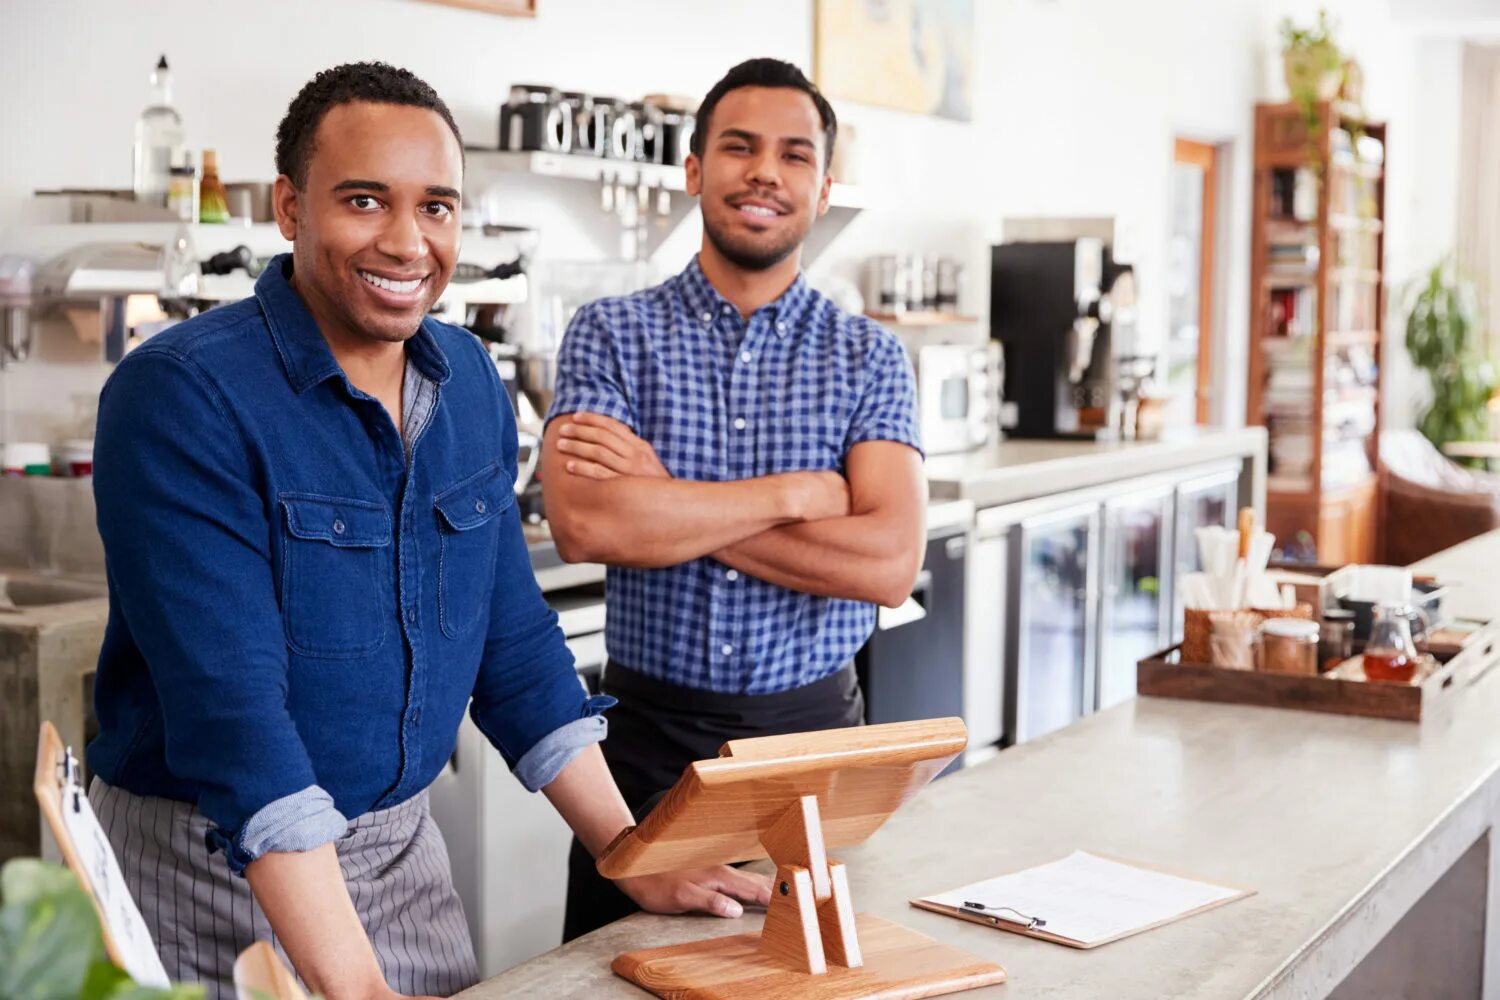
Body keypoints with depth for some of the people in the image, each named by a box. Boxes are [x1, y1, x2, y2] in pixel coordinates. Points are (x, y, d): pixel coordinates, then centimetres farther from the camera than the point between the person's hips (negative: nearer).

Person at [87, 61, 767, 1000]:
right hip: (214, 866, -5)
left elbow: (513, 640, 8)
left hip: (402, 845, 6)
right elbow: (230, 700, -26)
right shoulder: (181, 395, -19)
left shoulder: (470, 382, 2)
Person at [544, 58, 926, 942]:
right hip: (649, 734, 0)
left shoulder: (869, 357, 1)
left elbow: (890, 561, -14)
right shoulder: (611, 334, -1)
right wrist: (798, 492, -15)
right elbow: (584, 526, -18)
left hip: (813, 732, 1)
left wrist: (663, 497, -16)